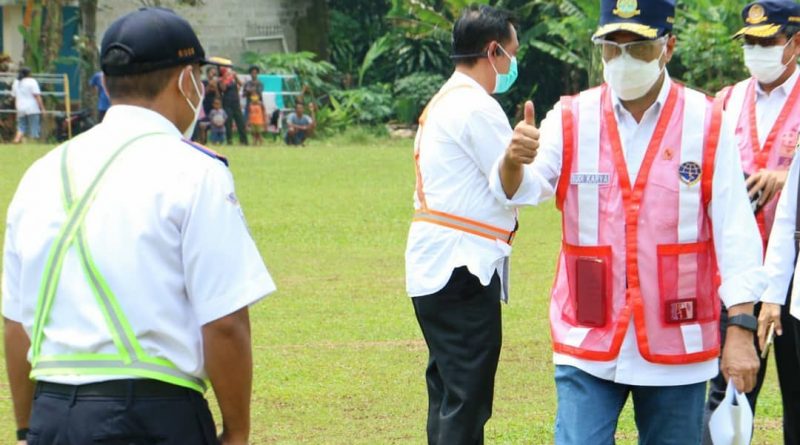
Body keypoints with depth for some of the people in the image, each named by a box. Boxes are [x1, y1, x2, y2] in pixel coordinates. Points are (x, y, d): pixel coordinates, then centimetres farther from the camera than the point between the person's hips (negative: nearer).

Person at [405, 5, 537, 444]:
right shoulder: (477, 107, -13)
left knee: (447, 396, 15)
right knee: (466, 405, -9)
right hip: (461, 268, -10)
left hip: (434, 267, 10)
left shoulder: (442, 103, 18)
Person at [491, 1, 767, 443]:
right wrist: (513, 162, -39)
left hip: (676, 347, 0)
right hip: (588, 343, 0)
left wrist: (740, 328, -11)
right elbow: (521, 190, -15)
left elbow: (735, 231, -4)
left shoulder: (706, 123, -1)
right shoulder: (571, 119, 1)